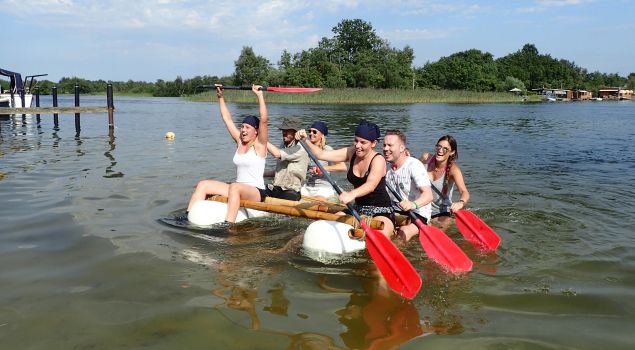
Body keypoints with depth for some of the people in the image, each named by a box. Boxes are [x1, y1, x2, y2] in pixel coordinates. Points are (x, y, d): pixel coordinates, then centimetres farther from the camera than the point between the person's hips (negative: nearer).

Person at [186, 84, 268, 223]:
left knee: (235, 187, -39)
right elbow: (227, 119, 18)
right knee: (203, 185, -5)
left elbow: (264, 119, -20)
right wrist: (221, 97, 18)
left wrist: (260, 95, -22)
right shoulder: (240, 141, 13)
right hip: (237, 189, 7)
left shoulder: (259, 144, -5)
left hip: (256, 192, -7)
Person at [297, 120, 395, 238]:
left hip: (381, 212, -6)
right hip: (358, 209, 7)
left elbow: (371, 185, -35)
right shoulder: (351, 153, 4)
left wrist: (352, 194, -53)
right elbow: (321, 154, 1)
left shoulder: (378, 160, -16)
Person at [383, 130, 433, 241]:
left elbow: (428, 195, -30)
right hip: (394, 211, 7)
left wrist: (413, 205, -51)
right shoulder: (385, 166, 5)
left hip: (417, 214, -6)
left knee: (403, 232, -33)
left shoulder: (414, 165, -17)